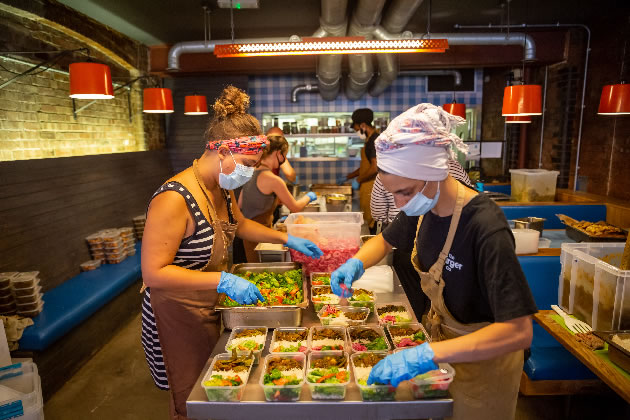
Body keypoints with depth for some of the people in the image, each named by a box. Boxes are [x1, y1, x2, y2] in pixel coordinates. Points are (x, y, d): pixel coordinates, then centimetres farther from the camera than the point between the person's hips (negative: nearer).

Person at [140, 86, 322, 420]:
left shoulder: (222, 188, -2)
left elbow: (239, 224, 17)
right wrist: (222, 280, -33)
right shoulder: (174, 199, -29)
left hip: (209, 309, 8)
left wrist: (287, 239, 10)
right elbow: (153, 273, -28)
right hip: (177, 316, -8)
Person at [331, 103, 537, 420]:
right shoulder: (423, 207, -12)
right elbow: (385, 240, 6)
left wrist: (426, 355, -43)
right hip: (441, 336, 6)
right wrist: (356, 264, -15)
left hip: (483, 355, -6)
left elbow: (519, 331, -36)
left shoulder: (485, 226, -34)